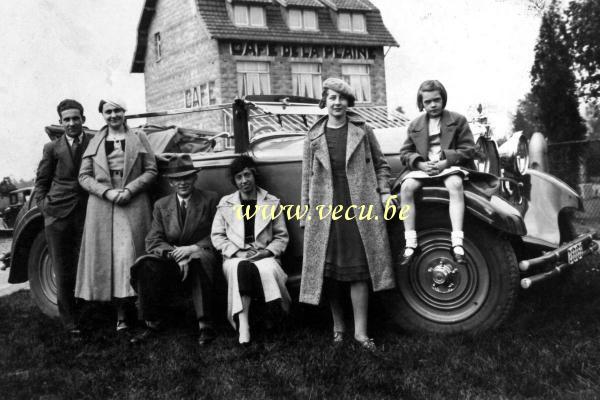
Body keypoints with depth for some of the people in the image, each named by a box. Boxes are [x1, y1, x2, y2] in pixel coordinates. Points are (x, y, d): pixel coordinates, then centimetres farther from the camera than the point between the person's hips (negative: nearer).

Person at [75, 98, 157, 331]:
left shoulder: (138, 138, 8)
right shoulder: (95, 142, 12)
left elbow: (151, 170, 3)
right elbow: (84, 176, 7)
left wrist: (130, 189, -11)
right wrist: (107, 192, -9)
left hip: (134, 205, -1)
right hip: (102, 206, 2)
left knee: (131, 256, -5)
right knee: (108, 257, -1)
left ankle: (131, 309, 0)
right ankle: (122, 314, 4)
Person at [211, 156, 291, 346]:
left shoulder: (271, 202, 11)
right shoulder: (225, 204, 13)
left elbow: (282, 236, 11)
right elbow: (217, 236, 9)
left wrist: (267, 252, -8)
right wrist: (236, 252, -7)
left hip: (264, 256, 0)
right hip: (235, 257, 0)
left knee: (269, 269, -37)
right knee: (242, 267, -37)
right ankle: (243, 325, -42)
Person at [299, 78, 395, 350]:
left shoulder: (362, 130, 7)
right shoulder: (313, 137, 9)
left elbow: (380, 164, 12)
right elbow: (307, 177, 9)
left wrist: (384, 192, 1)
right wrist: (306, 211, 6)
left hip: (360, 208, -1)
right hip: (325, 211, 1)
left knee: (359, 269, -1)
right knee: (329, 269, 5)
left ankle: (360, 331, 6)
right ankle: (338, 325, 21)